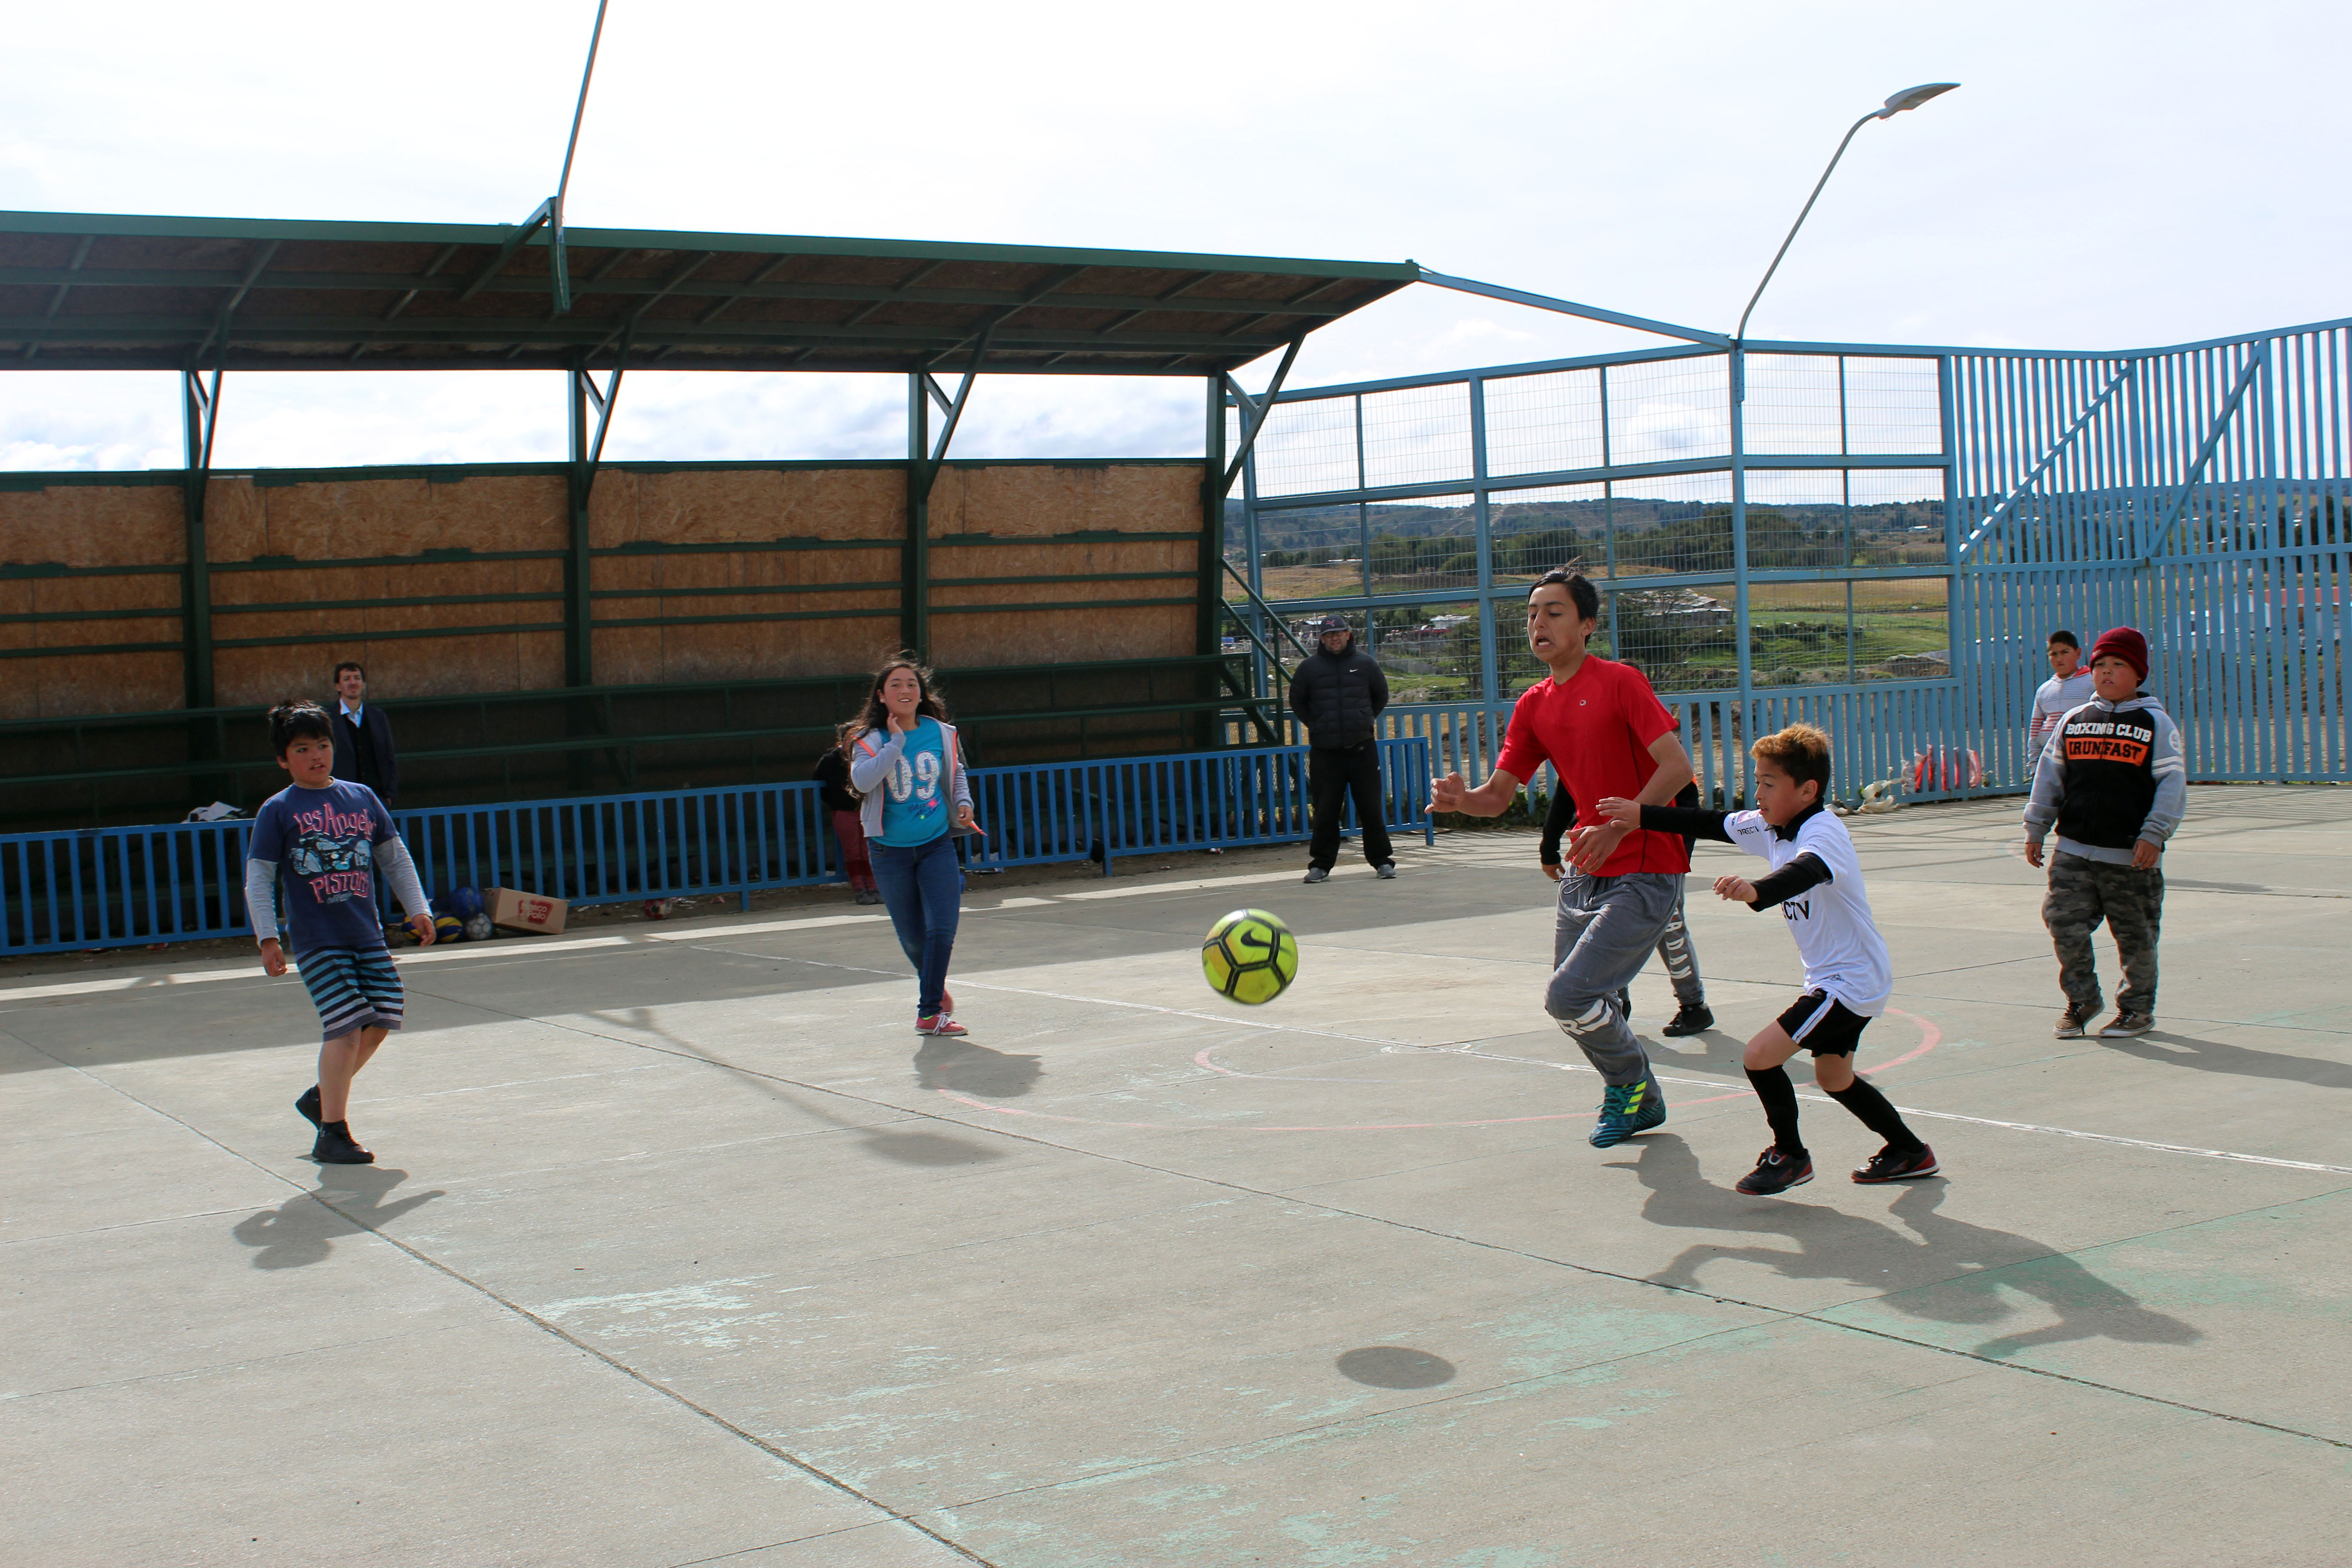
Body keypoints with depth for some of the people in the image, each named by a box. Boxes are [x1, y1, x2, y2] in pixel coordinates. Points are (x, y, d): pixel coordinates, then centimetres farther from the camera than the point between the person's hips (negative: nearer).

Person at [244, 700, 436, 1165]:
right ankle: (332, 1134, -6)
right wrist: (267, 938, -11)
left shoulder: (361, 797, 11)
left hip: (368, 935, 5)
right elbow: (258, 879, -2)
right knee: (346, 1024, -14)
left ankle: (323, 1096, 25)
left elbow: (395, 857, 18)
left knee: (381, 1019, 2)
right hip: (316, 940, -5)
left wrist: (418, 909, 11)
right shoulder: (278, 811, 0)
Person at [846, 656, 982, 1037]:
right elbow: (862, 781, -29)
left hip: (937, 845, 1)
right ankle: (935, 987, 38)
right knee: (913, 937, 7)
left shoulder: (941, 733, 0)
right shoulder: (870, 740, -8)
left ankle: (929, 1012, -4)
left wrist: (963, 803, 3)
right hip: (890, 849, -1)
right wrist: (897, 742, -26)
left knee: (943, 928, -13)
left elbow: (957, 772, 20)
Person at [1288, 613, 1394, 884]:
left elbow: (1381, 695, 19)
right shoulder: (1309, 667, 4)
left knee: (1371, 808, 3)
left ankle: (1382, 861, 12)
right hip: (1324, 751, 0)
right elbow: (1297, 701, 14)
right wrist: (1317, 726, 7)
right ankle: (1321, 865, 8)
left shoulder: (1364, 663, 6)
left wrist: (1366, 720, 12)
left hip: (1362, 748, 0)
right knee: (1325, 811, 0)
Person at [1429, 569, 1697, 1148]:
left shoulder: (1619, 682, -12)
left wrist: (1618, 826, -28)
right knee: (1574, 1000, 12)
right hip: (1587, 871, 8)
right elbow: (1499, 795, 8)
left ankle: (1630, 1082, 12)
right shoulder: (1534, 705, 9)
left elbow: (1678, 766, -19)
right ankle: (1639, 1102, 36)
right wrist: (1461, 798, -14)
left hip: (1646, 872, -8)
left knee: (1568, 997, -16)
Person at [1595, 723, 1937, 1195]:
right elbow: (1711, 823, 11)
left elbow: (1804, 872, -46)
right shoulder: (1771, 828, 2)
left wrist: (1755, 891, -65)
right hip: (1834, 979, 10)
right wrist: (1641, 816, 7)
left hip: (1852, 981, -10)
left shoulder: (1824, 832, -25)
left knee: (1761, 1054, -14)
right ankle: (1910, 1153, 39)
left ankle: (1790, 1156, 5)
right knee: (1833, 1076, 23)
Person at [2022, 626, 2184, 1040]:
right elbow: (2050, 776, 15)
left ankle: (2137, 1009, 23)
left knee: (2136, 937, 6)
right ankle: (2081, 999, 17)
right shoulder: (2073, 721, 10)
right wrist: (2036, 829, 10)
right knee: (2065, 923, -3)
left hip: (2131, 854, -3)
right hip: (2074, 851, 3)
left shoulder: (2155, 723, 1)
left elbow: (2173, 782, -3)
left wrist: (2154, 834, -13)